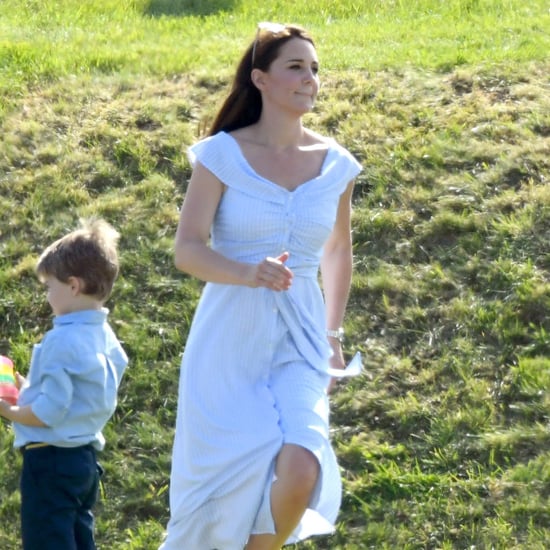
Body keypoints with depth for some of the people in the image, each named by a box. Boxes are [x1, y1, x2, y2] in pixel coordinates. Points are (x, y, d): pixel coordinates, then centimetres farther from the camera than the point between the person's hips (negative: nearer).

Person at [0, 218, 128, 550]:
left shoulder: (63, 341, -20)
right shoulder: (104, 337, 7)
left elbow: (49, 413, -21)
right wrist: (29, 389, 14)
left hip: (51, 460, -9)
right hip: (86, 457, 9)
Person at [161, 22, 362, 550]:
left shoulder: (335, 164, 3)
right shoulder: (222, 154, -6)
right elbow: (187, 249, -10)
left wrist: (332, 334, 19)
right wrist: (247, 273, -27)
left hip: (298, 341, 2)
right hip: (229, 338, -2)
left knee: (302, 470, -20)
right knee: (220, 482, 4)